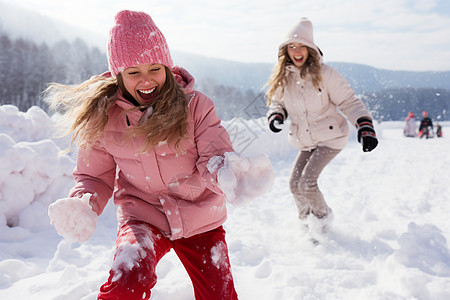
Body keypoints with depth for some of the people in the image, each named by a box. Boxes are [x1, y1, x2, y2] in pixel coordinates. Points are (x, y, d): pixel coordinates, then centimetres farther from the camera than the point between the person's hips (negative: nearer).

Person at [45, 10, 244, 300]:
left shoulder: (196, 106, -11)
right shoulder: (102, 117, -7)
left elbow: (214, 157, -16)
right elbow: (96, 176, 3)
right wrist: (83, 207, -19)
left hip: (200, 220, 1)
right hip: (142, 217, 0)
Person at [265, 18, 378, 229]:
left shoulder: (324, 73, -15)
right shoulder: (283, 77, -1)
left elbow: (349, 102, -11)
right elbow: (277, 101, 15)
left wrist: (365, 126, -24)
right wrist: (276, 115, -8)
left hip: (330, 137, -5)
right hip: (305, 141, 5)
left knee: (307, 183, -16)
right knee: (295, 184, 4)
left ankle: (323, 218, 12)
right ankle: (306, 222, 31)